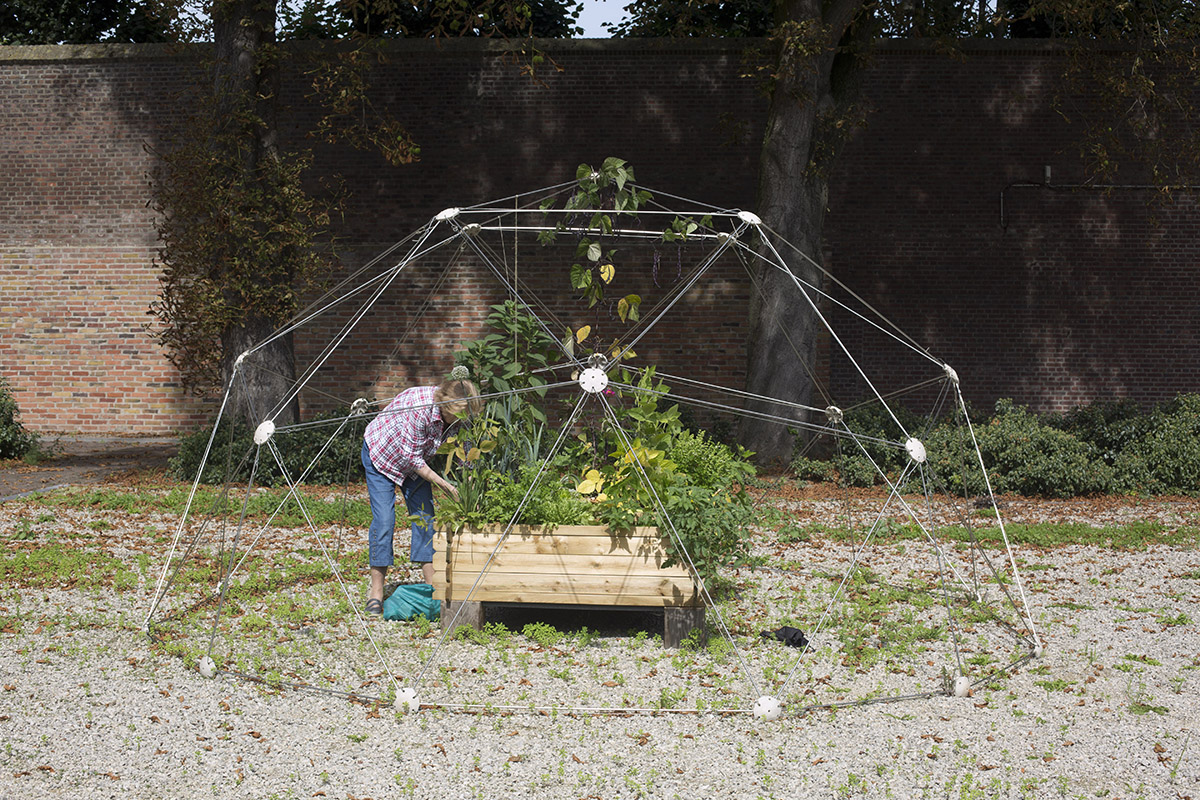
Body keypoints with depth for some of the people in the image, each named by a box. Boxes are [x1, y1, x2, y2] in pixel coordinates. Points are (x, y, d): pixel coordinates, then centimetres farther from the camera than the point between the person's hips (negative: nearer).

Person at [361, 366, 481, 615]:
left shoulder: (454, 412, -19)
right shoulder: (417, 408, -39)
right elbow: (412, 457, -31)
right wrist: (443, 484, -29)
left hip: (414, 460, 6)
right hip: (380, 454, -6)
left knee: (425, 516, -1)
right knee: (383, 519, -11)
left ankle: (432, 584, 1)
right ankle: (376, 591, -7)